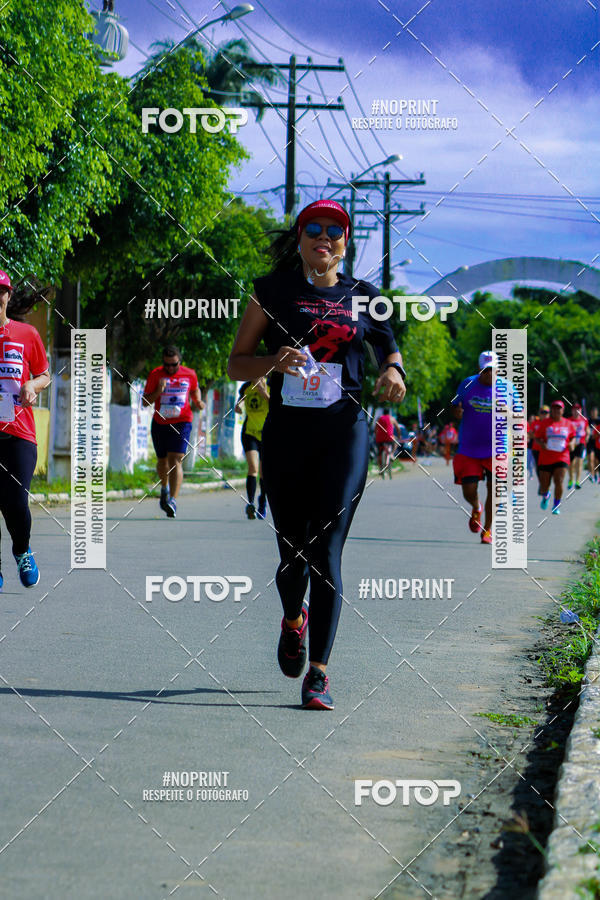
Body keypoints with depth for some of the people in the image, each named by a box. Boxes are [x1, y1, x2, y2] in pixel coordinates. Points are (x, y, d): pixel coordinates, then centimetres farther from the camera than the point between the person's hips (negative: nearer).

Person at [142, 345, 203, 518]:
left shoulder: (190, 374, 1)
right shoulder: (155, 375, -2)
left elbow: (195, 390, 22)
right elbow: (145, 401, -1)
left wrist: (198, 402, 1)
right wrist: (158, 391, -19)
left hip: (182, 423, -2)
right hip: (160, 424, 2)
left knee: (175, 460, -17)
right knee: (162, 461, 16)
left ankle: (173, 501, -25)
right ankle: (164, 488, 47)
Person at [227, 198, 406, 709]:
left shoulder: (362, 298, 9)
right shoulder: (273, 292, 5)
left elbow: (389, 344, 24)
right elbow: (237, 364, 5)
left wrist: (392, 370, 1)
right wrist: (274, 361, -15)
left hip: (344, 435, 0)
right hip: (286, 434, 0)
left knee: (325, 552, -10)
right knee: (292, 551, 8)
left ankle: (319, 672, -10)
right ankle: (293, 621, 42)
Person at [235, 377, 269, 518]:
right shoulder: (246, 387, -2)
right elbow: (241, 397, 15)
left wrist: (264, 393, -27)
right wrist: (238, 405, -7)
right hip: (249, 433, 0)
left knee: (263, 472, 9)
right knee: (253, 467, -21)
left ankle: (263, 500, 35)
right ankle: (250, 503, -29)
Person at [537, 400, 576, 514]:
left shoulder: (568, 423, 5)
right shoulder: (545, 423, 1)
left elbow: (573, 437, 17)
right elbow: (538, 437, 3)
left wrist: (572, 443, -4)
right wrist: (541, 443, -18)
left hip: (562, 458, 0)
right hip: (546, 459, 0)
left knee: (559, 481, -16)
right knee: (544, 485, 4)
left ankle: (556, 506, 0)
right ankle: (545, 496, 41)